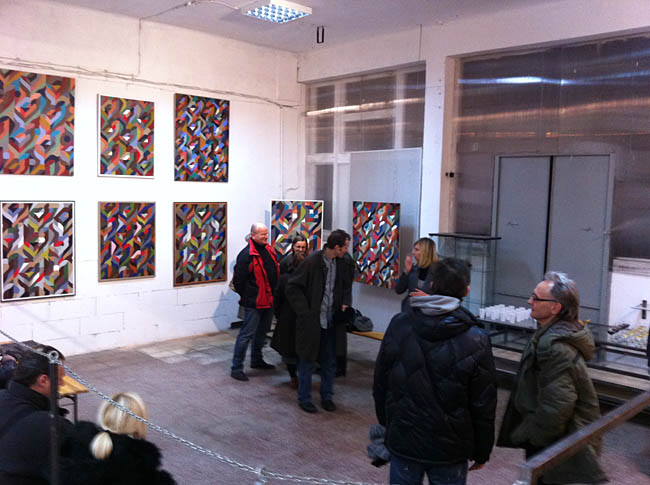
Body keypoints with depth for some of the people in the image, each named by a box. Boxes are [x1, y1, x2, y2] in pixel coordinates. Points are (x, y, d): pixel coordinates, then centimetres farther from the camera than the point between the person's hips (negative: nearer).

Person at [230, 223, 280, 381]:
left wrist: (274, 294, 14)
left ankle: (256, 360, 38)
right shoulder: (246, 254, -18)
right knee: (247, 333, -5)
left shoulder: (269, 250, 8)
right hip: (254, 303, -9)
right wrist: (247, 296, -6)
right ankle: (236, 368, 3)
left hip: (268, 301, 9)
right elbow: (238, 280, -16)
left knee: (262, 331, 21)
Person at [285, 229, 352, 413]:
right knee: (307, 361, 8)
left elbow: (345, 286, 20)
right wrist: (304, 312, -17)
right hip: (311, 322, -6)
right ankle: (304, 399, 22)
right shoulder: (312, 261, -16)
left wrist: (345, 303, 2)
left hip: (331, 322, 6)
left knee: (330, 362, 15)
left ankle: (326, 397, 30)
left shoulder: (340, 263, 2)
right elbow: (292, 287, -14)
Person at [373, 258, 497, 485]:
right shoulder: (476, 341, -16)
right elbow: (483, 406, -9)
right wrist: (481, 452, 5)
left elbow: (380, 385, 2)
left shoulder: (398, 324, -8)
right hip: (449, 449, -2)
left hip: (403, 441, 2)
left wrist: (387, 424, 16)